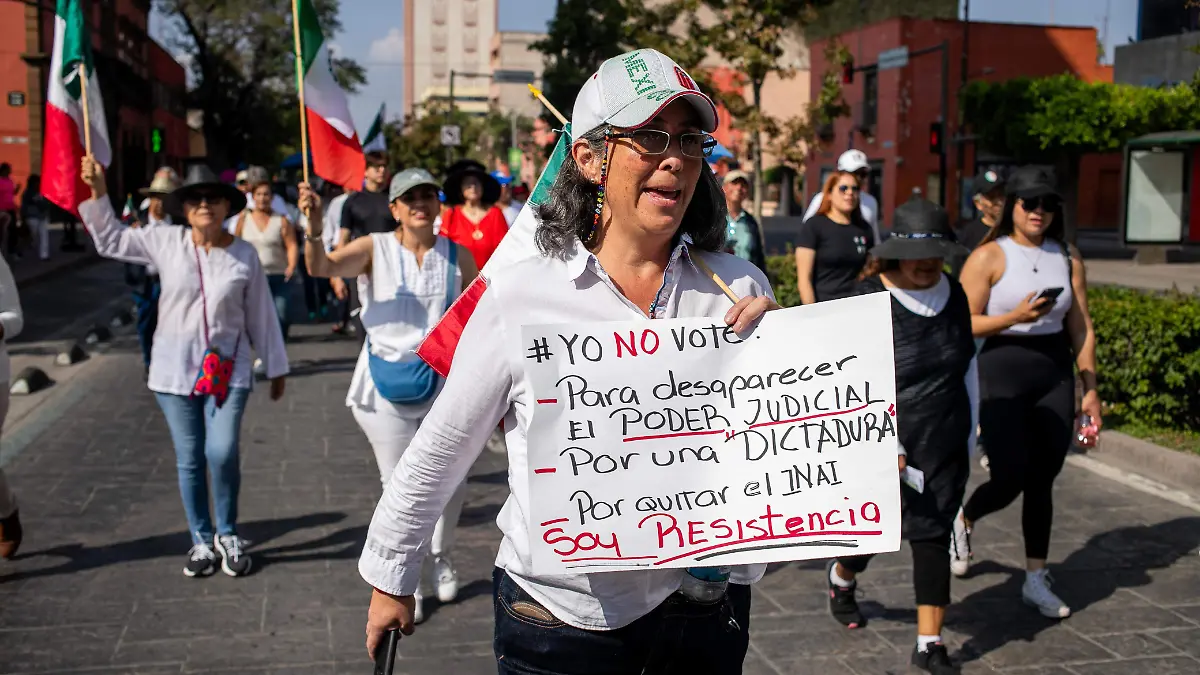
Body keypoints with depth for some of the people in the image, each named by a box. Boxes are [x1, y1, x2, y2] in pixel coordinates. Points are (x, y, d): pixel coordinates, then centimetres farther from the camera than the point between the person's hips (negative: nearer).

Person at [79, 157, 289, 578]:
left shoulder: (244, 256, -3)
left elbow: (261, 316, 4)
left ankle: (227, 535, 9)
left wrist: (276, 368, 9)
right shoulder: (166, 243, -1)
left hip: (228, 369, -1)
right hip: (175, 369, 2)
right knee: (189, 460, 7)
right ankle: (201, 540, 24)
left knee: (223, 453, -14)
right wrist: (98, 192, 0)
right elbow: (110, 240, 9)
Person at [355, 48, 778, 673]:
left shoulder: (739, 288, -5)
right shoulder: (522, 293, -11)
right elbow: (440, 450, -1)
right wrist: (391, 579, 8)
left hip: (705, 611, 3)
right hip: (559, 617, -2)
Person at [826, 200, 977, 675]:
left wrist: (970, 439, 15)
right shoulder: (871, 301, -13)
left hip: (944, 445, 4)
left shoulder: (954, 295, 4)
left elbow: (967, 369, 14)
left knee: (933, 534, 1)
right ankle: (841, 577, 45)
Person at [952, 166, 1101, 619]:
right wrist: (1015, 317, -23)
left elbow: (1081, 328, 9)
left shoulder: (1067, 258, 7)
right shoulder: (989, 257, -6)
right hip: (1002, 374, -4)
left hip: (1055, 375, 4)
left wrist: (1090, 389, 6)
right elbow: (965, 325, -10)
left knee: (1042, 481, 7)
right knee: (1010, 478, -7)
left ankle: (1036, 580, 19)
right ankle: (963, 519, 26)